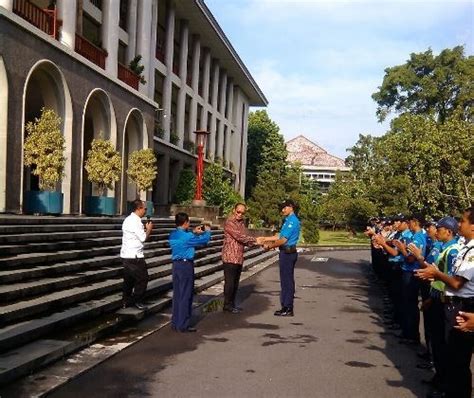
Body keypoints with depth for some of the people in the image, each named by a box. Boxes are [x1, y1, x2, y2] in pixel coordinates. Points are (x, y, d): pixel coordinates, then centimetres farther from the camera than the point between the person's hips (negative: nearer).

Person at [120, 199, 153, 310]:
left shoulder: (129, 219, 14)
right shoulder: (135, 221, -17)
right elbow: (143, 238, -17)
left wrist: (145, 229, 10)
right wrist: (149, 229, -2)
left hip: (126, 255, 10)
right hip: (134, 256, -10)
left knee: (129, 279, 16)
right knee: (142, 278, 2)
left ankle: (126, 301, 22)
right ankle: (137, 301, 11)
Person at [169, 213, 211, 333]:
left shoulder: (173, 235, 5)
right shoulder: (187, 236, -18)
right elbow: (204, 240, -8)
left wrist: (194, 232, 22)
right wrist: (207, 231, 11)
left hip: (176, 264, 8)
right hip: (186, 265, -8)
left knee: (177, 294, 13)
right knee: (186, 295, -1)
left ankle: (175, 323, 19)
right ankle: (183, 325, 4)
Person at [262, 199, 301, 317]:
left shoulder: (292, 221, -17)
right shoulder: (289, 220, 14)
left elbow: (283, 240, -19)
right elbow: (281, 236, 21)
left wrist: (270, 246, -9)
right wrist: (267, 239, 19)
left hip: (287, 253, -10)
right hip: (287, 253, 10)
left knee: (286, 281, -4)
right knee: (288, 280, 13)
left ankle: (288, 309, 2)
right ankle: (286, 307, 20)